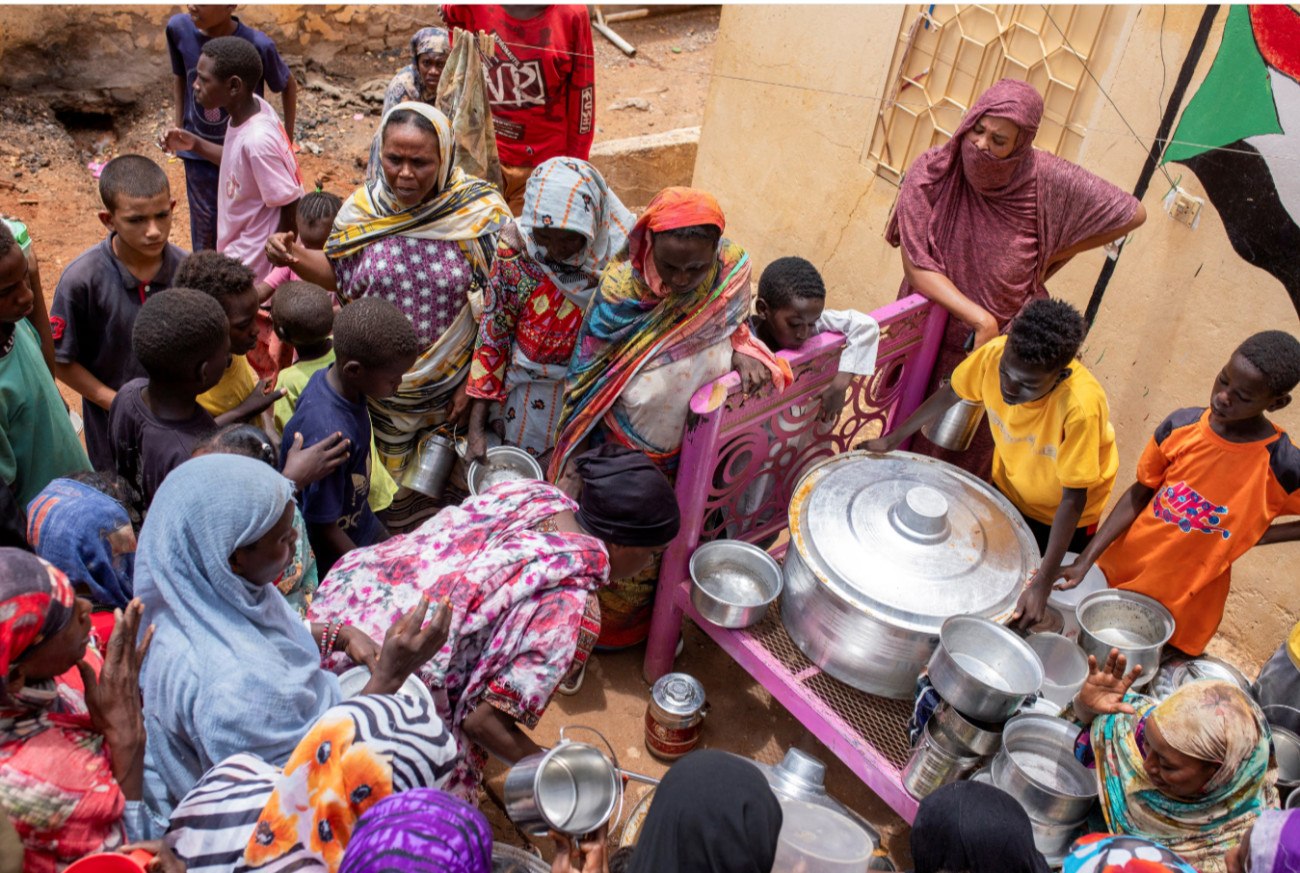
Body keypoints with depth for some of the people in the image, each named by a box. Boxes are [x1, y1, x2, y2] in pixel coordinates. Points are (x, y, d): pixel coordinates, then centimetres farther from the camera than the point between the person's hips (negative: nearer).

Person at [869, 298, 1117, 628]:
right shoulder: (994, 354, -31)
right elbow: (951, 393, -9)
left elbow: (1073, 499, -33)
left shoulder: (1081, 406, -42)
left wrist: (1043, 585, -33)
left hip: (1063, 514, -4)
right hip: (1008, 488, 4)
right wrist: (893, 439, -5)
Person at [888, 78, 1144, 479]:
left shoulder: (1048, 180, -17)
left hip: (1004, 340, -1)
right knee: (911, 439, 15)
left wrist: (1055, 254, -2)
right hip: (929, 335, 1)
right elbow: (917, 266, -17)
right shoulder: (931, 173, -16)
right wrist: (980, 318, -25)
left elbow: (1132, 214, -5)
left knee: (973, 453, 9)